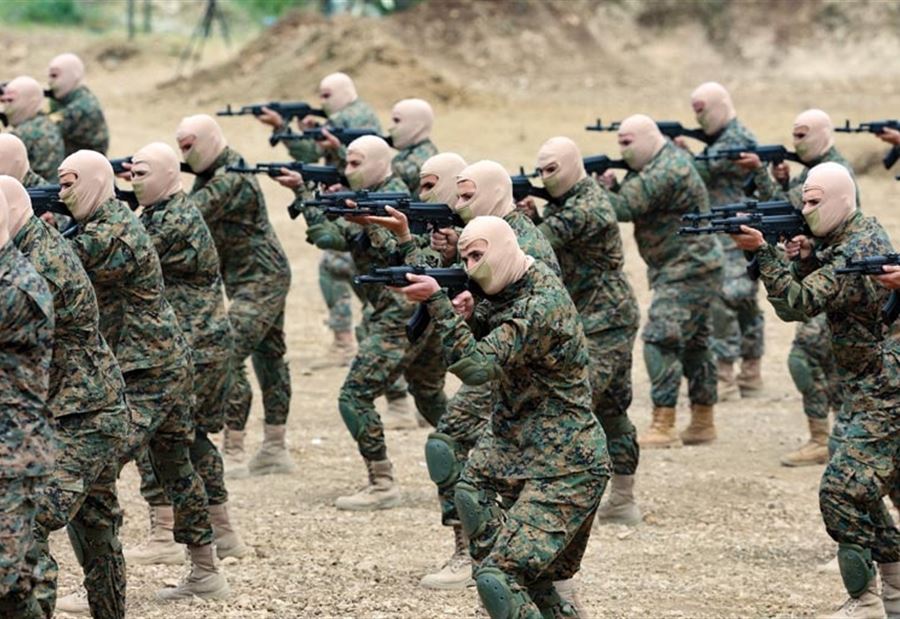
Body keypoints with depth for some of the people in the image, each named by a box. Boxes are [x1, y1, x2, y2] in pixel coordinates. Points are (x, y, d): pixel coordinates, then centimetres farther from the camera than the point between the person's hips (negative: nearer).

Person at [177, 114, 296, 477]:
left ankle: (233, 456, -15)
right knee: (269, 358, 15)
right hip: (263, 279, 11)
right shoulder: (213, 173, 12)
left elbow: (190, 213, -28)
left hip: (261, 280, -11)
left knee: (228, 359, -15)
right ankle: (275, 451, 22)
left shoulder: (231, 179, -19)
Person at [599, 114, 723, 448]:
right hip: (694, 270, 11)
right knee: (693, 343, 15)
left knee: (660, 340, -14)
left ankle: (663, 427, -15)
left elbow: (625, 208, -24)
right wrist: (611, 185, -9)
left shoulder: (666, 172, -20)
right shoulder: (664, 160, 13)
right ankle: (703, 423, 22)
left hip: (687, 272, -11)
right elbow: (631, 203, 11)